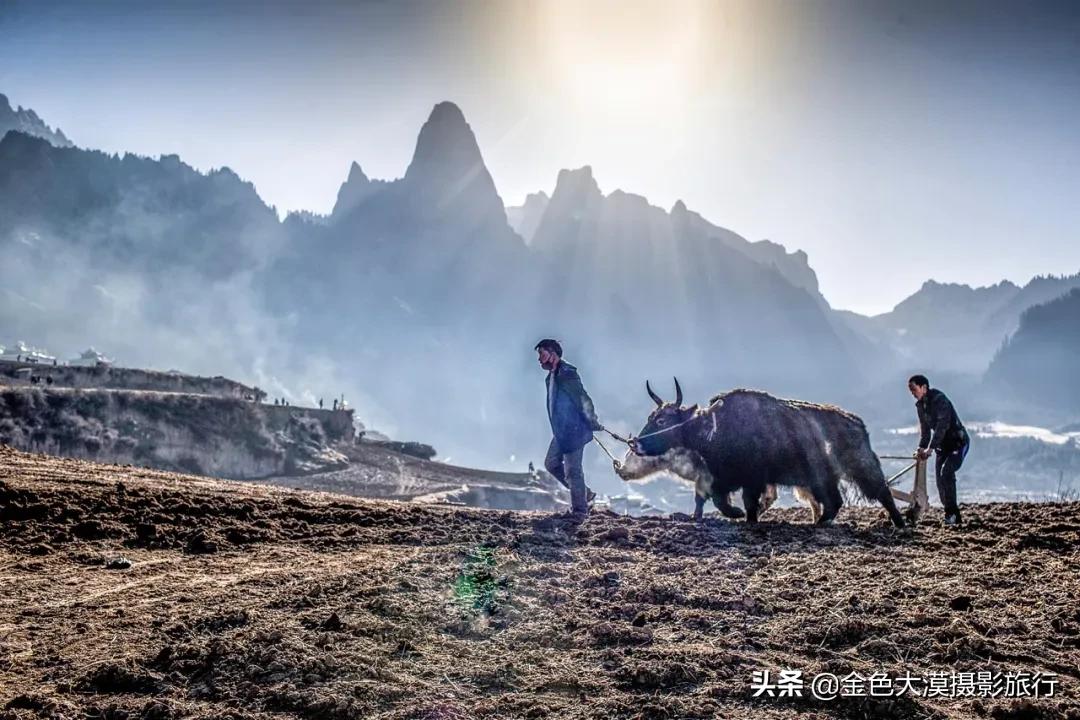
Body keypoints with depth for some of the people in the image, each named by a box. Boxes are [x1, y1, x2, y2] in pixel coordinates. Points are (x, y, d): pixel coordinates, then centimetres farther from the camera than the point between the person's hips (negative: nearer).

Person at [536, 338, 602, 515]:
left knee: (572, 470, -6)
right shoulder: (552, 376, 13)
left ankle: (579, 509, 5)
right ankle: (585, 494, 23)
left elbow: (583, 400, -19)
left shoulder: (566, 375, -18)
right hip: (561, 432, 10)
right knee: (551, 463, 16)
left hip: (573, 431, -10)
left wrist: (593, 423, -15)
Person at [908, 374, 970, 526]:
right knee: (939, 479, 3)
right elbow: (925, 428, 10)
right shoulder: (920, 405, 5)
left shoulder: (939, 400, -22)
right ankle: (953, 516, 11)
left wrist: (930, 448, -31)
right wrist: (921, 448, -5)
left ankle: (952, 512, -15)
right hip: (943, 445, 9)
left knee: (946, 473, -23)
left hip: (958, 442, -9)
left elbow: (942, 426, -28)